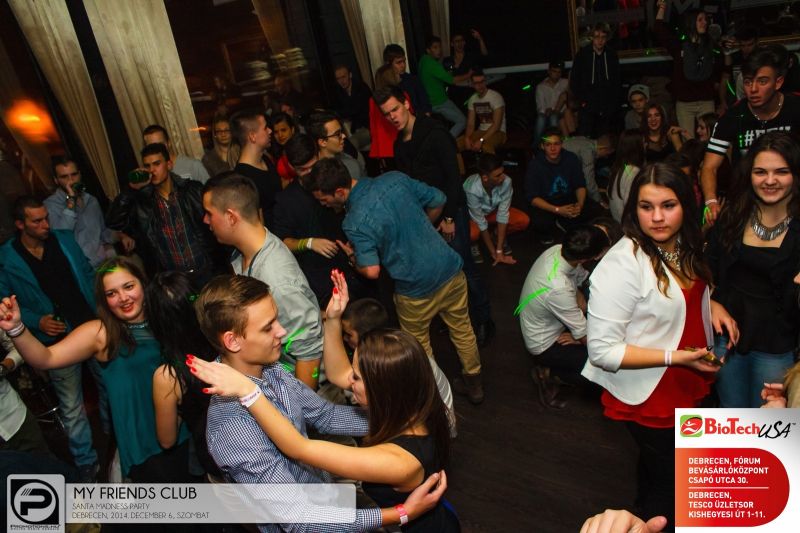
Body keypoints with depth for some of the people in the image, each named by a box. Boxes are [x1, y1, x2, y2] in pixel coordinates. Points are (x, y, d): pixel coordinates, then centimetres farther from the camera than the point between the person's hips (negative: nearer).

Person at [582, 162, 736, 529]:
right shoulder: (621, 265, -31)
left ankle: (647, 510, 57)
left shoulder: (683, 246, -5)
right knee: (670, 481, 12)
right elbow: (602, 350, -30)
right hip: (648, 397, -8)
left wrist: (712, 305, -4)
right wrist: (676, 356, -29)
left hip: (685, 386, 8)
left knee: (658, 465, 30)